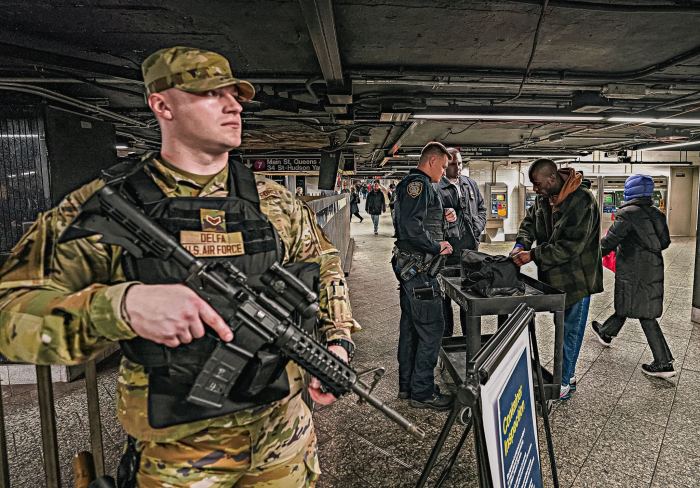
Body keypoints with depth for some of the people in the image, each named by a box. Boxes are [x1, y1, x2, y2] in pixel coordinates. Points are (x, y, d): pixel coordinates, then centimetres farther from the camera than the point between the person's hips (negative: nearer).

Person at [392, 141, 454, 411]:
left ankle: (407, 385, 26)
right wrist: (437, 247, -14)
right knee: (431, 328, -4)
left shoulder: (409, 184, 19)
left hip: (408, 265, 11)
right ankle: (422, 391, 7)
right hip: (418, 267, -11)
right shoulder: (419, 184, -14)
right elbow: (411, 226, -26)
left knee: (410, 326, 15)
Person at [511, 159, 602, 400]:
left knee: (570, 331, 3)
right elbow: (529, 221, 14)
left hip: (577, 278, -8)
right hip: (555, 277, 8)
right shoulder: (544, 198, 2)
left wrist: (532, 255, -24)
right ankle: (568, 374, 34)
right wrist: (522, 244, -6)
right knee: (562, 328, 18)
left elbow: (570, 246, -26)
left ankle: (565, 381, 17)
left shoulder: (581, 201, -23)